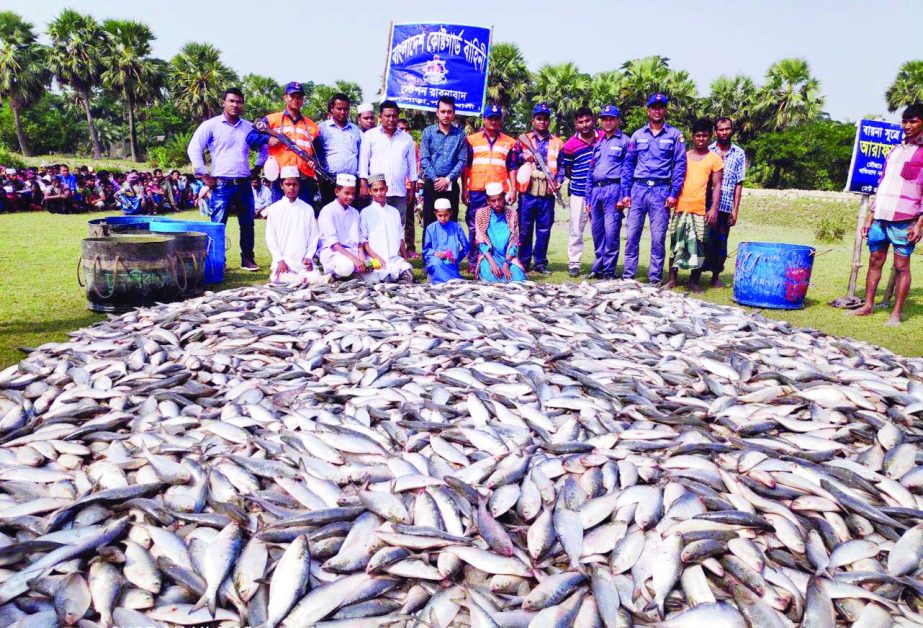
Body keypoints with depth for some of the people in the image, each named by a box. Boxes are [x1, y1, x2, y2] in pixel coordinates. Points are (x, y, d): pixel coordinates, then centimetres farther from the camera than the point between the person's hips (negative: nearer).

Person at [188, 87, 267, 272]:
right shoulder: (211, 125, 0)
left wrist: (258, 167, 16)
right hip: (222, 185, -4)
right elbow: (194, 149, -4)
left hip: (244, 184, 4)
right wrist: (204, 175, -7)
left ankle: (248, 259, 17)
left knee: (247, 224, 7)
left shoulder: (249, 127, 12)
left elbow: (263, 147, 27)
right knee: (218, 225, -3)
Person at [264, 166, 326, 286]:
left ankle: (300, 279, -6)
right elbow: (270, 238, 3)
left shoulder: (308, 209, 9)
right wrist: (280, 260, -8)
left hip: (303, 261, 0)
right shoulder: (273, 209, 6)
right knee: (277, 278, -29)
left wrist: (308, 257, -6)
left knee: (314, 277, -28)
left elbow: (314, 236, 8)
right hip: (282, 260, 0)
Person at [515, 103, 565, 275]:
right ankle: (523, 262, 8)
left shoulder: (558, 143, 14)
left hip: (547, 192, 1)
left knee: (544, 229, 3)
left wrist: (558, 182, -5)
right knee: (525, 228, 1)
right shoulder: (523, 139, 13)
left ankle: (541, 263, 11)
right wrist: (523, 156, -13)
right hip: (527, 191, -1)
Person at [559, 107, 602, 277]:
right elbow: (566, 169, 9)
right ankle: (574, 263, 9)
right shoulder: (570, 145, 0)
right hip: (578, 193, -1)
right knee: (576, 229, 1)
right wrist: (579, 179, 0)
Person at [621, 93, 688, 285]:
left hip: (661, 190, -2)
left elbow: (680, 165, 1)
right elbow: (628, 164, 12)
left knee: (658, 237, -1)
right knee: (632, 234, 1)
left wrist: (674, 193, -7)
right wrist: (625, 192, 3)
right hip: (638, 189, 2)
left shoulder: (675, 135, 6)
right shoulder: (638, 135, 12)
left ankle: (655, 278, 7)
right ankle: (628, 275, 9)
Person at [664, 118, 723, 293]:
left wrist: (714, 209, -10)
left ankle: (694, 281, 9)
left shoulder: (714, 159, 5)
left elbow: (717, 185, 0)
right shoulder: (683, 156, 13)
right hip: (681, 207, 2)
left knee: (698, 246, 0)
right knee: (676, 244, 4)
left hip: (701, 210, -2)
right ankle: (672, 279, 10)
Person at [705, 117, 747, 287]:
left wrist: (735, 210, 2)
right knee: (705, 240, -3)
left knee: (721, 243, 7)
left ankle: (716, 276, 19)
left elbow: (739, 184, 7)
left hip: (725, 207, 2)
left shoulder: (739, 154, 9)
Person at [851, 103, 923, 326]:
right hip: (881, 216, 6)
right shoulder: (894, 151, 19)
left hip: (904, 219, -6)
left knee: (901, 266, -3)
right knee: (875, 261, 7)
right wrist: (870, 218, 16)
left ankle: (896, 314, 1)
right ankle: (868, 305, 14)